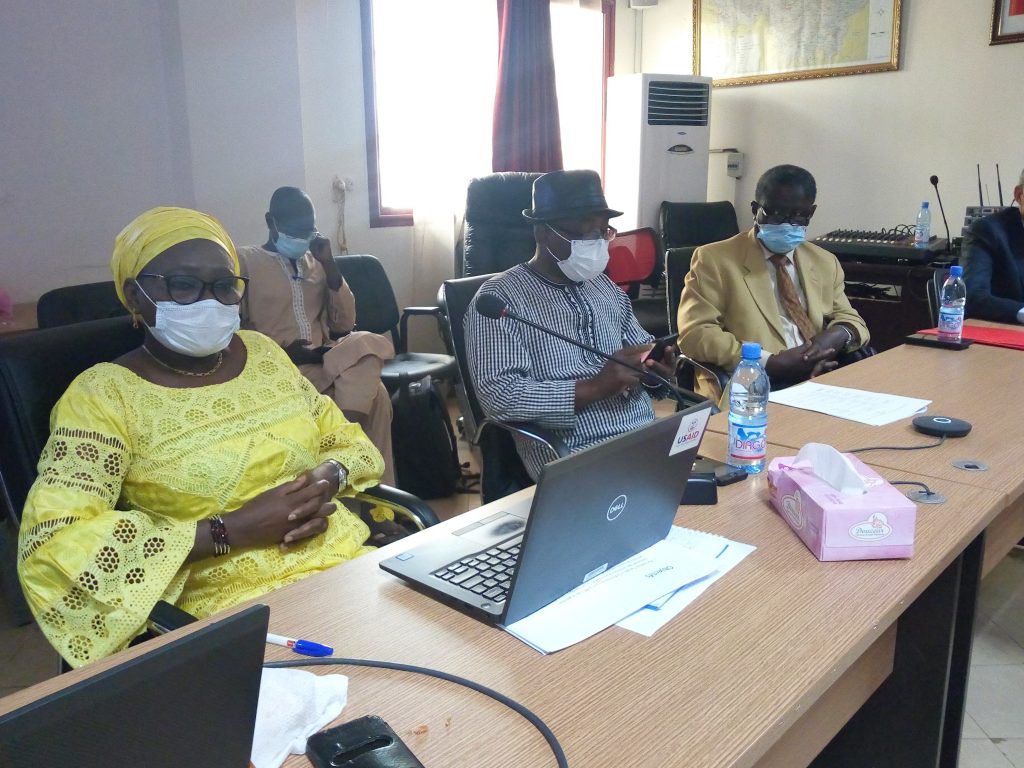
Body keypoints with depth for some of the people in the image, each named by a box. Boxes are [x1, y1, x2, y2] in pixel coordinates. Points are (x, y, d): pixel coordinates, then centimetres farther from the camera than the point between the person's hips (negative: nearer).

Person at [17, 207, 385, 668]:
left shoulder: (263, 353, 10)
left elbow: (348, 440, 17)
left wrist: (328, 478, -8)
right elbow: (55, 543, -16)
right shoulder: (104, 394, -5)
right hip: (236, 607, -5)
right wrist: (231, 530, -19)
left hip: (350, 561, 6)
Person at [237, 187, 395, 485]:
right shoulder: (244, 261, 5)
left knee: (366, 343, -31)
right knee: (370, 392, -30)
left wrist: (330, 266, 2)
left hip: (324, 362, 5)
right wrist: (282, 352, -16)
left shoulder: (316, 262, 19)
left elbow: (344, 325, 11)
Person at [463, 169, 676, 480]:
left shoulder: (606, 287, 17)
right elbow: (499, 395, -16)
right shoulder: (501, 297, -5)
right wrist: (594, 388, -20)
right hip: (575, 456, -7)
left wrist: (657, 366, -1)